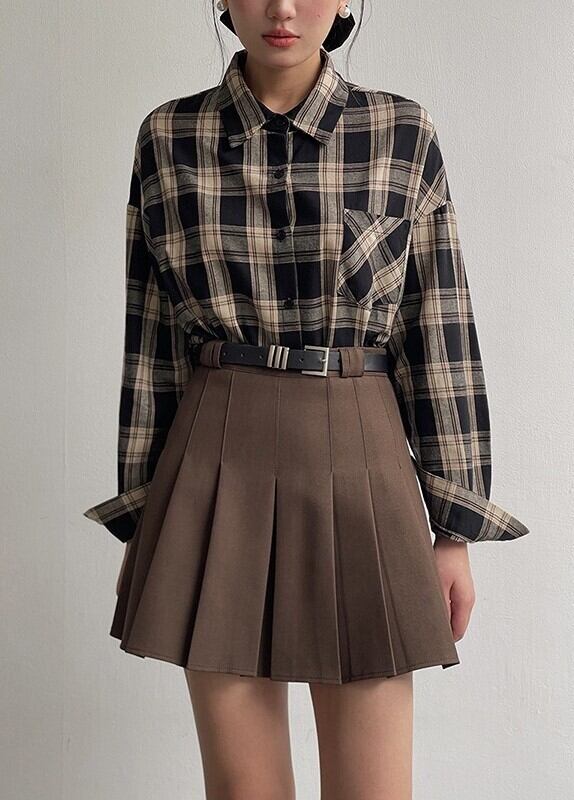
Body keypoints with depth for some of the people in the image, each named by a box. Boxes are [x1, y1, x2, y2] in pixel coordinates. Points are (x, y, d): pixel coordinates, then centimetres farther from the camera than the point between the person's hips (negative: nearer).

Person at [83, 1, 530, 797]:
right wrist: (142, 517, 6)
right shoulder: (168, 139, 2)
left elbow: (440, 334, 1)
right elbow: (151, 338, 5)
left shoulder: (405, 135, 0)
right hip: (218, 463, 1)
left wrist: (455, 530, 0)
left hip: (357, 462, 0)